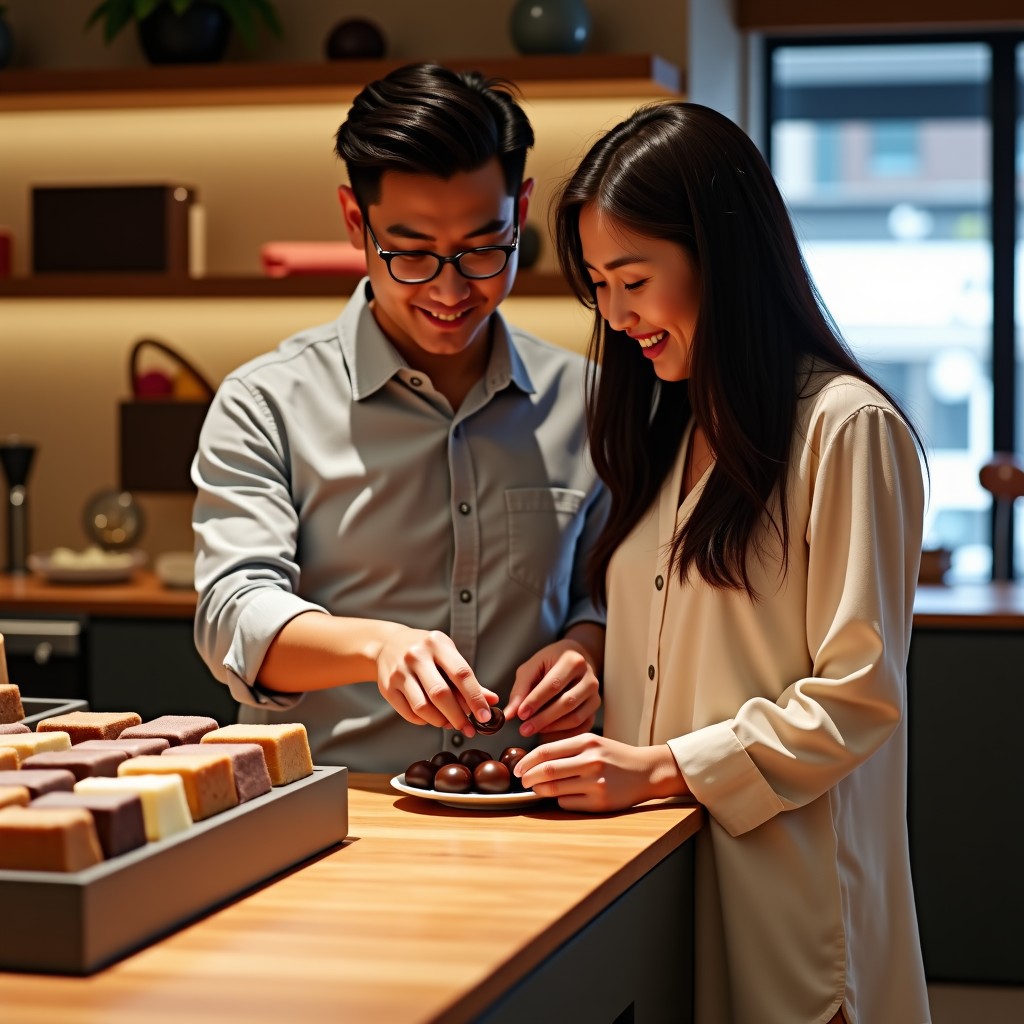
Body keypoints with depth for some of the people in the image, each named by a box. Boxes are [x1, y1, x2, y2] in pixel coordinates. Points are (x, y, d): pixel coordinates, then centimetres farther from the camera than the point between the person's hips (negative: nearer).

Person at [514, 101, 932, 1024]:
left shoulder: (847, 428, -10)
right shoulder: (666, 433, 17)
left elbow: (857, 695, -12)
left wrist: (662, 768, -16)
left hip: (786, 878, -7)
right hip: (653, 861, 7)